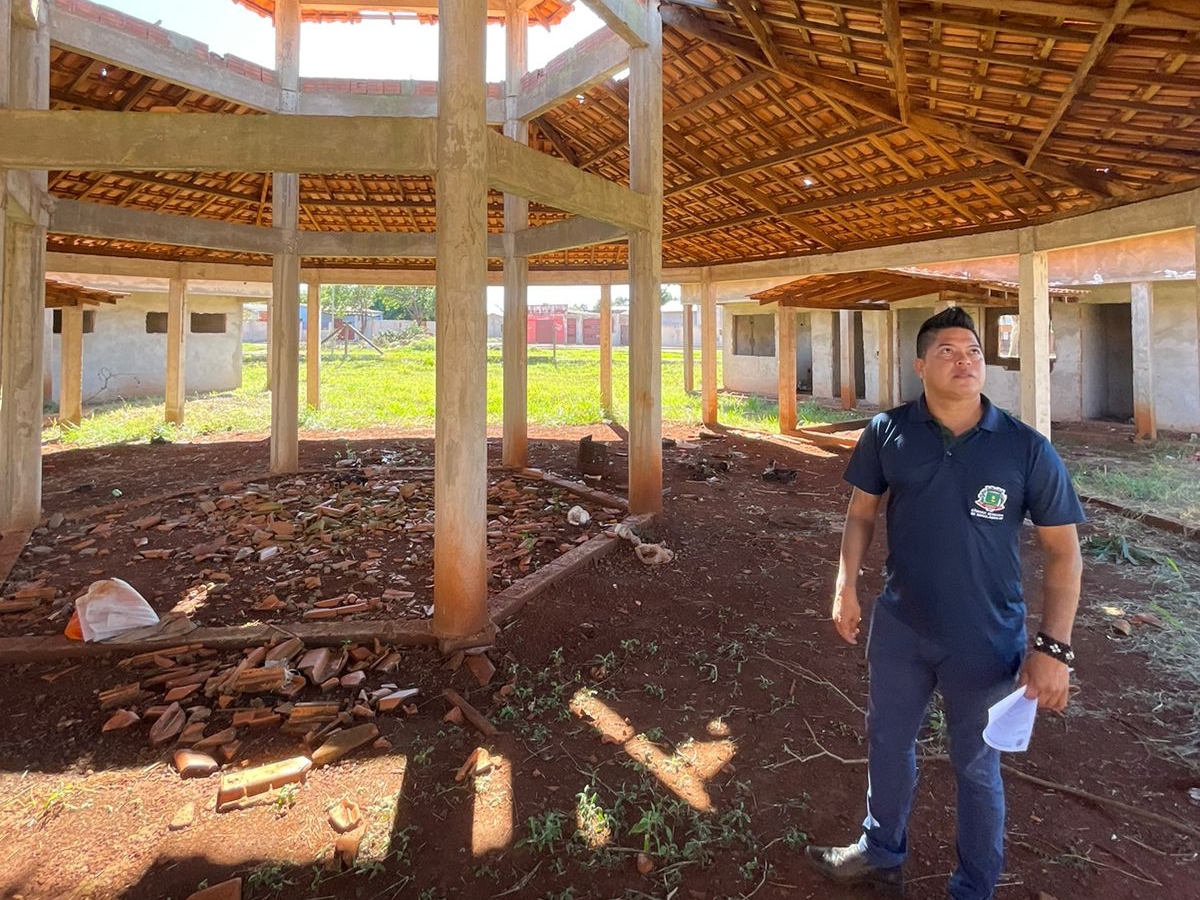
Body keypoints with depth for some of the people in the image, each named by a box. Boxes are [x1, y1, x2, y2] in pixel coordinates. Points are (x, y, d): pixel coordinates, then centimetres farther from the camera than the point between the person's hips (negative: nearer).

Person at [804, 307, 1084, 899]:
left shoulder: (1027, 450, -14)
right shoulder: (888, 432, -9)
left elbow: (1063, 551, -8)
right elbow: (862, 511, 4)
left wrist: (1053, 647, -13)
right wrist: (846, 586, -5)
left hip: (985, 643, -2)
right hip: (899, 628, 3)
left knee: (976, 767, 17)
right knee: (887, 741, 21)